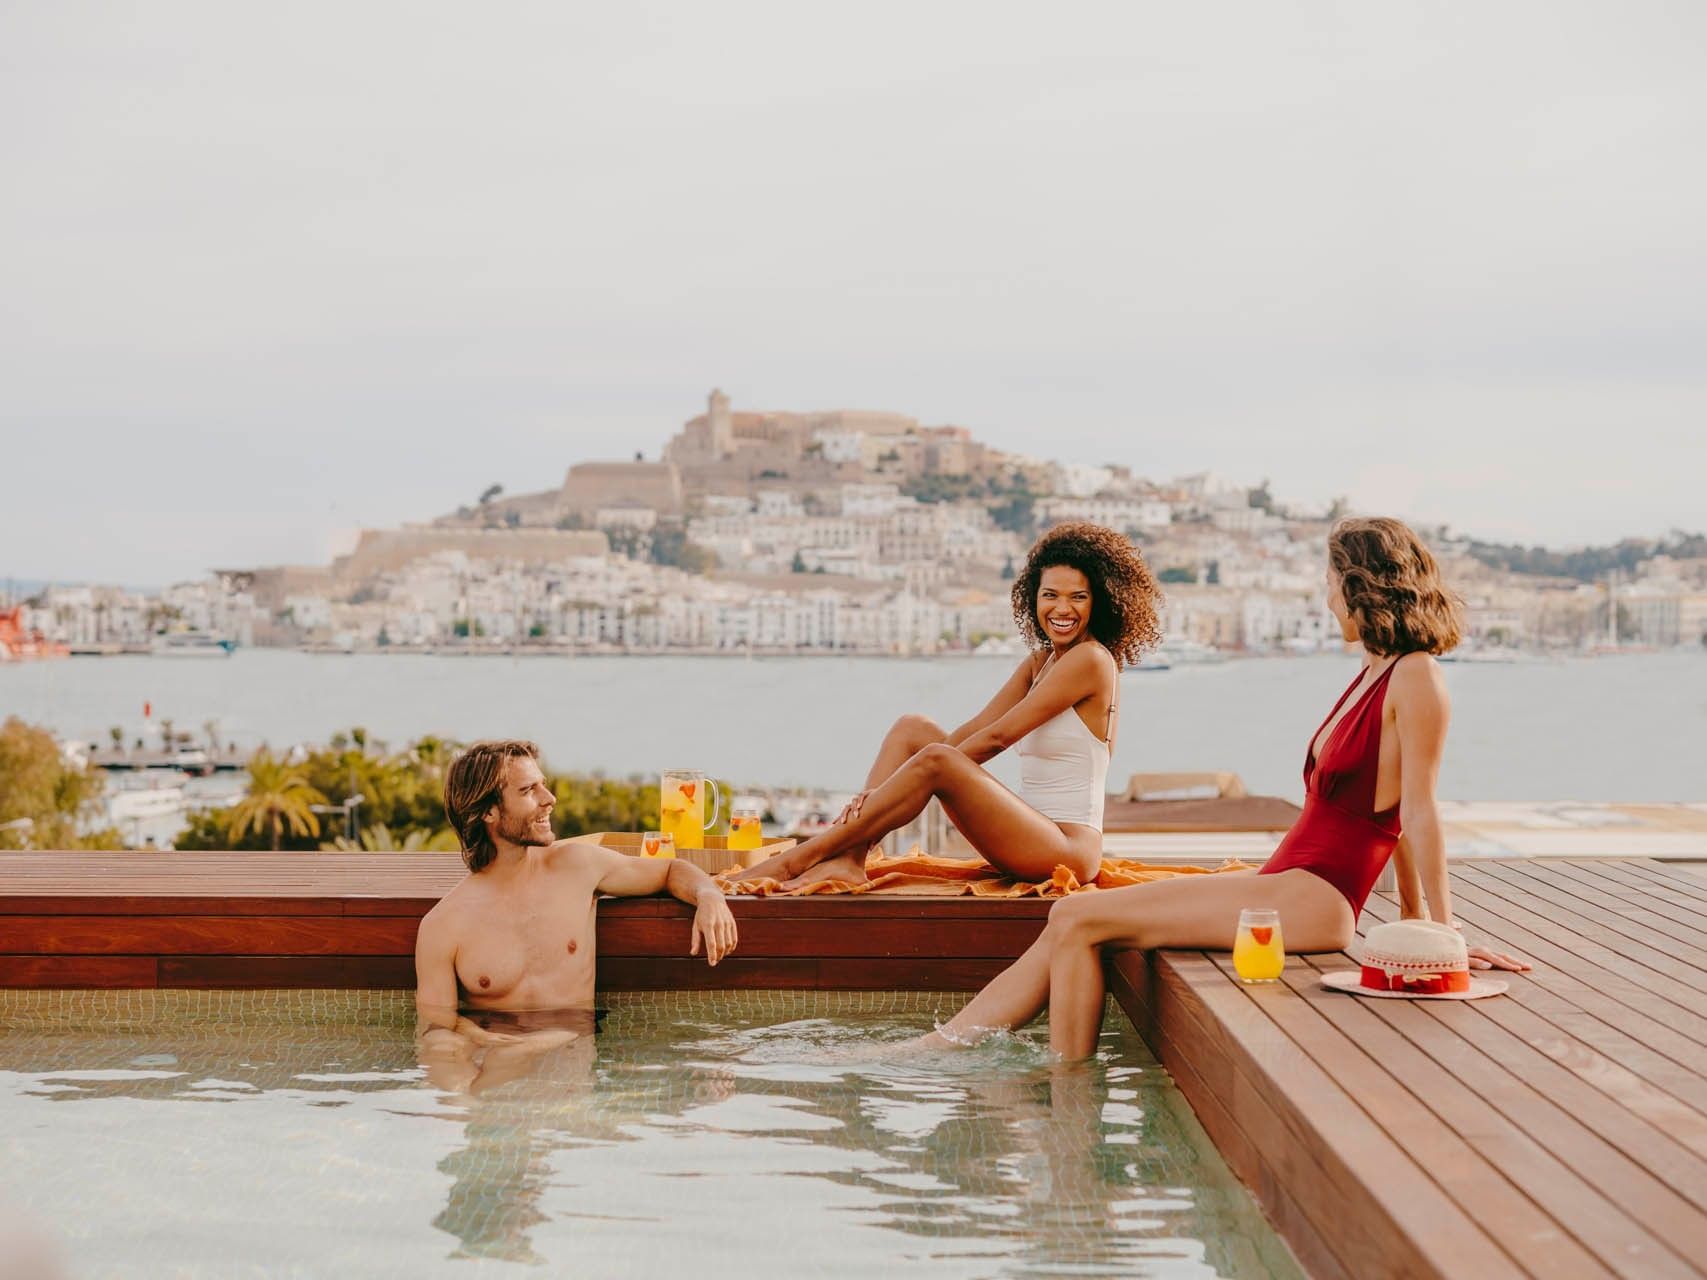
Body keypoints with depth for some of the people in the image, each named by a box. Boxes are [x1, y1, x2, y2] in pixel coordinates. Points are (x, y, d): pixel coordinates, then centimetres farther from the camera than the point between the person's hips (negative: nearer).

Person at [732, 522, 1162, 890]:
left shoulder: (1091, 659, -11)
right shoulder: (1038, 663, 16)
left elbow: (996, 737, -15)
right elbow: (973, 730, 7)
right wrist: (883, 790, -5)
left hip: (1066, 849, -9)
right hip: (1030, 836, 9)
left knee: (935, 760, -27)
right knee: (911, 727, 2)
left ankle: (799, 859, -21)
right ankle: (849, 857, -17)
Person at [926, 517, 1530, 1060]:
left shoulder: (1415, 675, -11)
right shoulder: (1373, 673, 18)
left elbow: (1419, 811, -13)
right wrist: (1416, 918, 19)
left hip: (1310, 903, -9)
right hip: (1283, 887, 9)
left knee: (1077, 919, -12)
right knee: (1069, 926, 3)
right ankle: (932, 1050, 6)